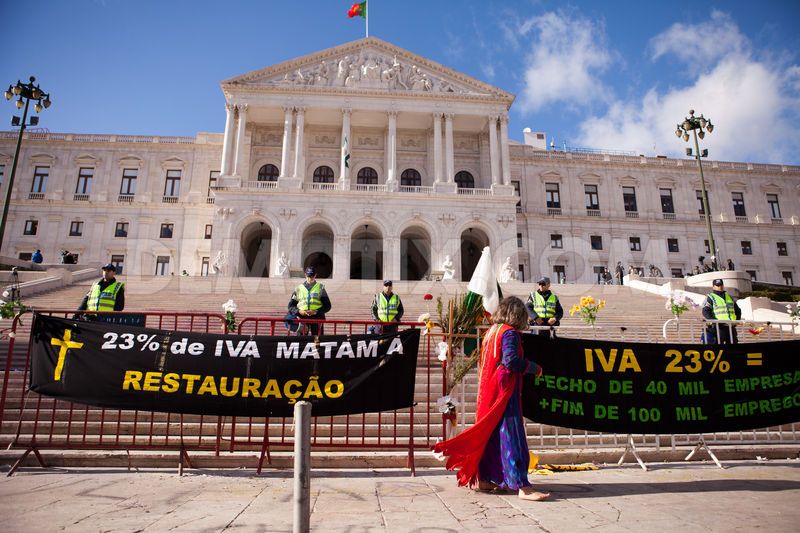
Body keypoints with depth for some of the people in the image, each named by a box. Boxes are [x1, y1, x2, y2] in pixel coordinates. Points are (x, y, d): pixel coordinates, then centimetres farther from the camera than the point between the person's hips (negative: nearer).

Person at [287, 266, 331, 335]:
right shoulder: (299, 288, 12)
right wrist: (298, 311, -7)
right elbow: (291, 306, 13)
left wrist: (316, 312, -10)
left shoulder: (320, 288, 9)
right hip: (302, 317, 1)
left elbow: (327, 306, 6)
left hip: (317, 317, -1)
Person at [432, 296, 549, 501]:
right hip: (504, 392, -9)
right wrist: (534, 368, -11)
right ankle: (522, 486, -5)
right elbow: (511, 360, -25)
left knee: (490, 433, 15)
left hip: (489, 391, 9)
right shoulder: (510, 332, -12)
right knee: (512, 436, -7)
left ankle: (483, 479, 23)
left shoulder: (492, 331, 13)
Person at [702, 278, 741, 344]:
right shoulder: (710, 297, 3)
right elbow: (705, 312, -9)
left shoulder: (729, 297, 22)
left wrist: (737, 319, 11)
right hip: (718, 327, -6)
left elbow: (737, 310, 28)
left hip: (731, 327, 6)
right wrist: (714, 321, -21)